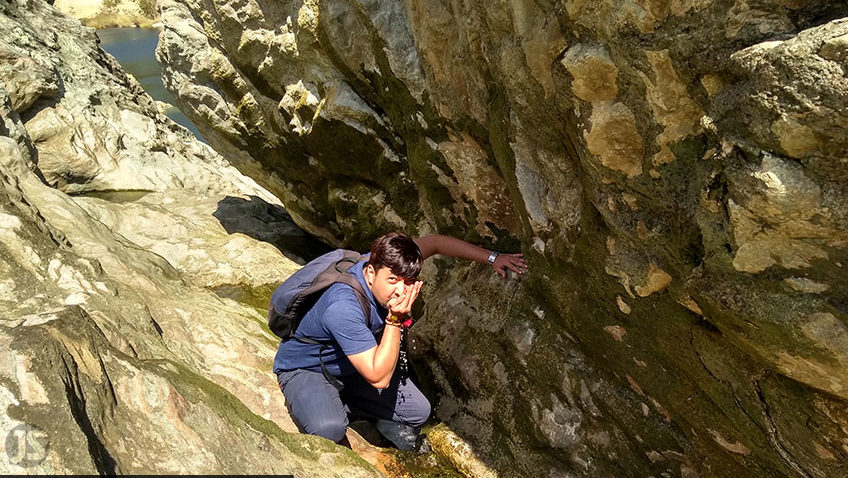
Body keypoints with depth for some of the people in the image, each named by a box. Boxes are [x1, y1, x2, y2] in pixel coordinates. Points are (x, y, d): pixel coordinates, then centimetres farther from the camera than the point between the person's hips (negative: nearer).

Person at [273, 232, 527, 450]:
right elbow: (379, 378, -37)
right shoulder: (343, 308, -42)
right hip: (305, 369, -7)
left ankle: (339, 404, 15)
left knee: (418, 412, -2)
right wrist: (396, 319, -42)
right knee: (328, 428, -37)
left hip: (350, 368, 7)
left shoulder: (386, 263, -20)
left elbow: (433, 241, -3)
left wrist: (492, 258, -4)